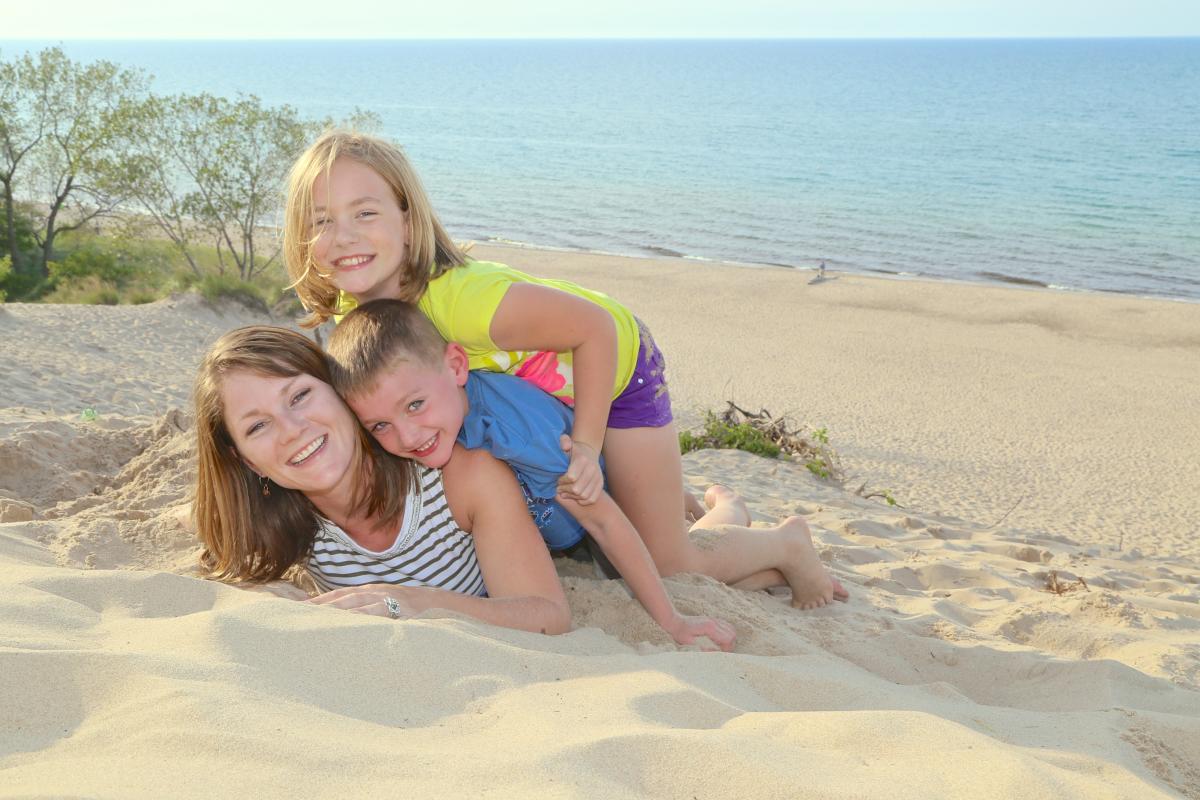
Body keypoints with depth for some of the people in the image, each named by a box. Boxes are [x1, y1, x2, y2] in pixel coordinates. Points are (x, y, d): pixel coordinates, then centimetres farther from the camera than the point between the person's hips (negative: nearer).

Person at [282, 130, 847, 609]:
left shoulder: (462, 298, -43)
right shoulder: (353, 309, -20)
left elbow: (596, 327, -32)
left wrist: (587, 445, -29)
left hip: (616, 364, -7)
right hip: (531, 388, 7)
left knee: (669, 567, -1)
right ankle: (684, 502, 44)